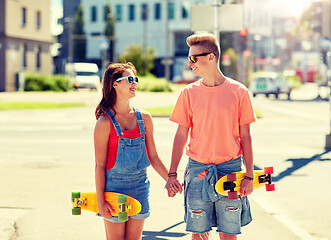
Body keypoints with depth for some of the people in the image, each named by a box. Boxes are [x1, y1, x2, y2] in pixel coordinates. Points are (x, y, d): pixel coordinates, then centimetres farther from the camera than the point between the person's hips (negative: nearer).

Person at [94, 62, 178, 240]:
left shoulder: (144, 118, 4)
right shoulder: (105, 122, -9)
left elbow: (153, 156, 11)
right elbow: (100, 165, -8)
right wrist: (100, 200, -10)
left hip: (139, 185, 4)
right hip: (114, 184, -4)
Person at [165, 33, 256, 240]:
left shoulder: (239, 92, -2)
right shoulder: (189, 93, 2)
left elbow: (245, 136, 1)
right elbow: (181, 135, 5)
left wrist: (249, 176, -2)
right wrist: (172, 174, -1)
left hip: (230, 169, -1)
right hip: (198, 170, 1)